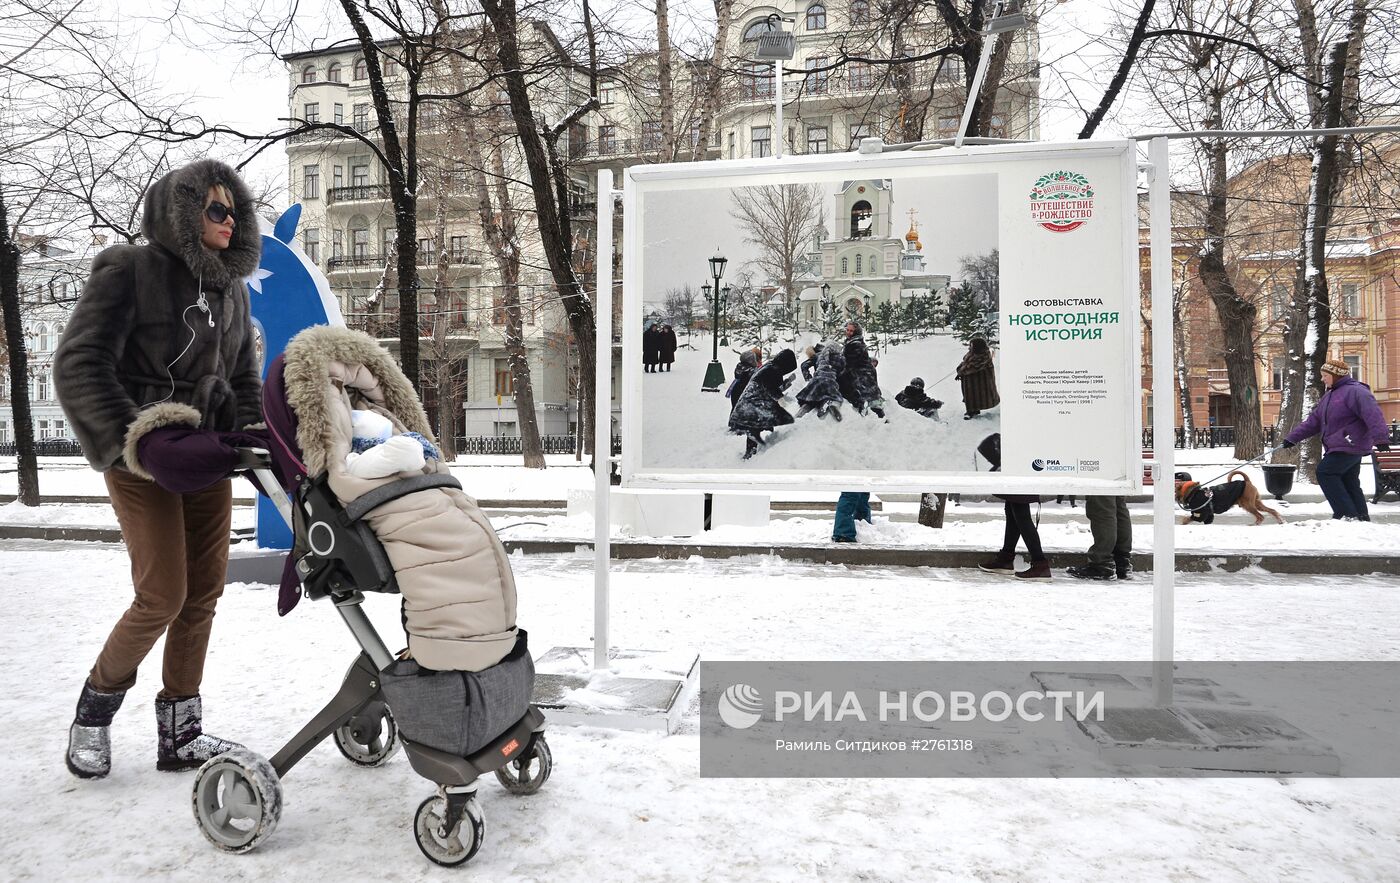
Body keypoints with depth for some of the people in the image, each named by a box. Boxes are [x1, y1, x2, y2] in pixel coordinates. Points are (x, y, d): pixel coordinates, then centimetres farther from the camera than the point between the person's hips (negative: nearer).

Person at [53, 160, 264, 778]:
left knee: (204, 592, 4)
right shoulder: (129, 272, -7)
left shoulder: (231, 290, 11)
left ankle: (179, 735, 16)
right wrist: (133, 441, -24)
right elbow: (79, 365, -14)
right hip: (140, 459, -6)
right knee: (163, 597, -8)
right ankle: (94, 709, 20)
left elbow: (244, 379, 15)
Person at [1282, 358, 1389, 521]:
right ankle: (1362, 518, 17)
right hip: (1336, 448, 10)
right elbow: (1313, 421, 21)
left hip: (1350, 446, -10)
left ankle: (1347, 513, -12)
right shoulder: (1328, 396, 19)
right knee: (1349, 483, 11)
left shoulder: (1356, 391, -12)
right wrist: (1292, 438, 15)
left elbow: (1373, 415, -24)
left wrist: (1381, 438, -36)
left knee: (1325, 472, -13)